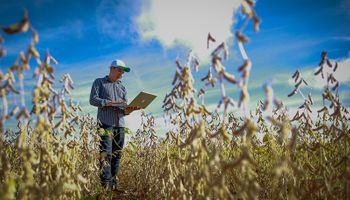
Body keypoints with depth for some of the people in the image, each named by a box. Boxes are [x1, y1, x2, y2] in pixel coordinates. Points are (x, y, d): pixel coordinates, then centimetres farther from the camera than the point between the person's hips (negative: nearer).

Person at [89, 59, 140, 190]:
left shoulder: (122, 87, 24)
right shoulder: (99, 82, 12)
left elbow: (125, 110, 18)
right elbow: (93, 100, -2)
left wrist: (130, 109, -7)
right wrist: (110, 103, -15)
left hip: (120, 124, 5)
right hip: (105, 124, -5)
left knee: (117, 155, 1)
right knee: (106, 154, -13)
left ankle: (113, 184, 5)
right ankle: (106, 185, -15)